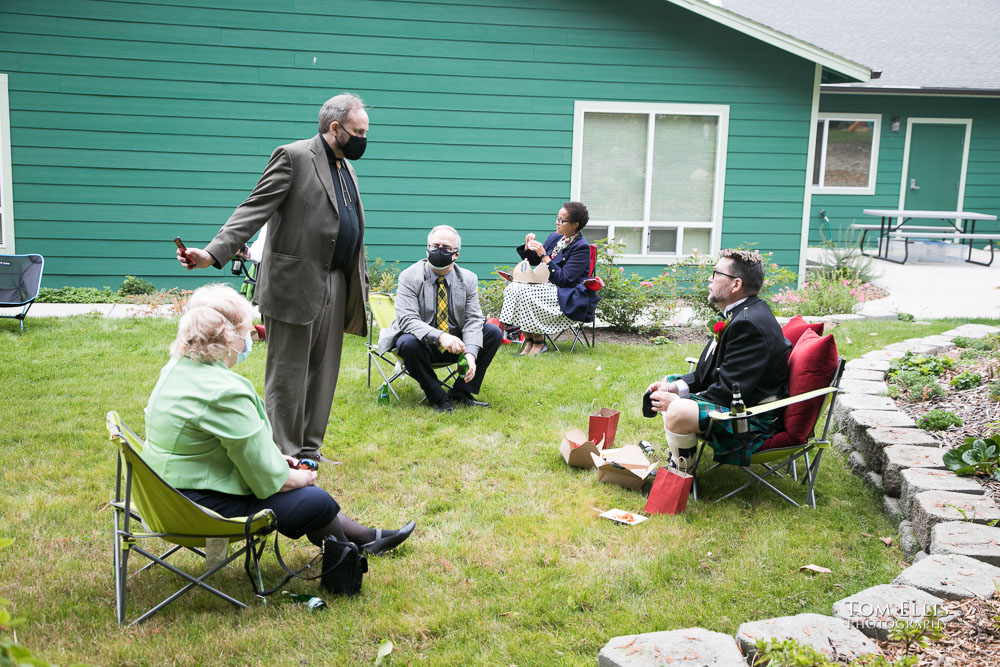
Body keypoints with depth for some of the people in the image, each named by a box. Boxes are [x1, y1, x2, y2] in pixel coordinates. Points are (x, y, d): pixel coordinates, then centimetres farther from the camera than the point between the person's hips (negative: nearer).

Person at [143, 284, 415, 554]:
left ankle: (367, 537, 29)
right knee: (318, 501, -4)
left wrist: (273, 457, 13)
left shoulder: (179, 367, 3)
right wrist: (302, 477, -2)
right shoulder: (225, 392, -28)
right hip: (201, 507, -10)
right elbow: (270, 480, -21)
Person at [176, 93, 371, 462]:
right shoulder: (293, 156, -7)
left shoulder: (347, 169, 17)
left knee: (323, 372, 12)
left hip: (336, 285, 8)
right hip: (296, 283, -8)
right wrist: (214, 252, -28)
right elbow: (254, 209, -15)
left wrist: (361, 286, 21)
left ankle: (309, 450, 23)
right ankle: (284, 455, 11)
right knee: (287, 374, 1)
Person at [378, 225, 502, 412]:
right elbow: (407, 319, -25)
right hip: (423, 344, -4)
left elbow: (473, 320, -9)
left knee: (494, 333, -14)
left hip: (454, 343, 4)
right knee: (409, 343, -36)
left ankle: (461, 392, -6)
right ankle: (437, 397, -15)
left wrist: (471, 353, -28)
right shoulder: (410, 277, -12)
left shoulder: (468, 279, -1)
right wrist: (440, 336, -42)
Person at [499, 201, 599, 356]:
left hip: (569, 296, -8)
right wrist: (528, 247, -1)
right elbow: (533, 261, 20)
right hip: (548, 286, 8)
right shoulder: (555, 237, 10)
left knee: (525, 292, -28)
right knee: (513, 287, -15)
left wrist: (544, 256, -23)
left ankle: (539, 343, -16)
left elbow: (563, 279, -21)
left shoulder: (582, 247, -14)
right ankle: (528, 340, -14)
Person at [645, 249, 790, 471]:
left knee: (678, 412, -33)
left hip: (756, 418, -12)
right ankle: (676, 461, 29)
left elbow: (730, 391, -27)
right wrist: (675, 387, 0)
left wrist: (678, 401, -19)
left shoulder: (750, 323, -26)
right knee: (668, 385, 22)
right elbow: (708, 373, 14)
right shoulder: (742, 315, 8)